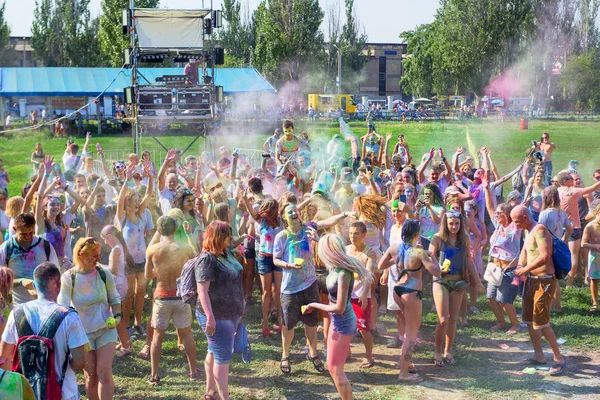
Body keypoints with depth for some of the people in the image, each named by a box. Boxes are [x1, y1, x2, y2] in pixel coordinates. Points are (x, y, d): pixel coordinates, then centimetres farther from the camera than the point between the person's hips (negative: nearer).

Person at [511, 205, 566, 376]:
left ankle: (559, 359, 1)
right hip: (531, 280, 10)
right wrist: (520, 266, -5)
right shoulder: (529, 232, 13)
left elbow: (545, 256, -26)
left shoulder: (539, 230, -17)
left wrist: (525, 270, -19)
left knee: (541, 322, -10)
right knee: (529, 320, 13)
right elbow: (525, 252, 16)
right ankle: (539, 356, 24)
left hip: (544, 281, -10)